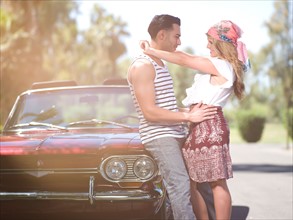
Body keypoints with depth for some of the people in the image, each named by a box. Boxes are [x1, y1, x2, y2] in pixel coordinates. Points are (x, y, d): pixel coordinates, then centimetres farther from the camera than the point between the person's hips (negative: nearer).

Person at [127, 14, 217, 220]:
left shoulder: (161, 64, 18)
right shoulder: (142, 66, -12)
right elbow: (150, 112, -19)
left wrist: (189, 112, 11)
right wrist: (188, 116, -18)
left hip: (176, 134, 10)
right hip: (159, 136, -10)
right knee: (181, 187, -17)